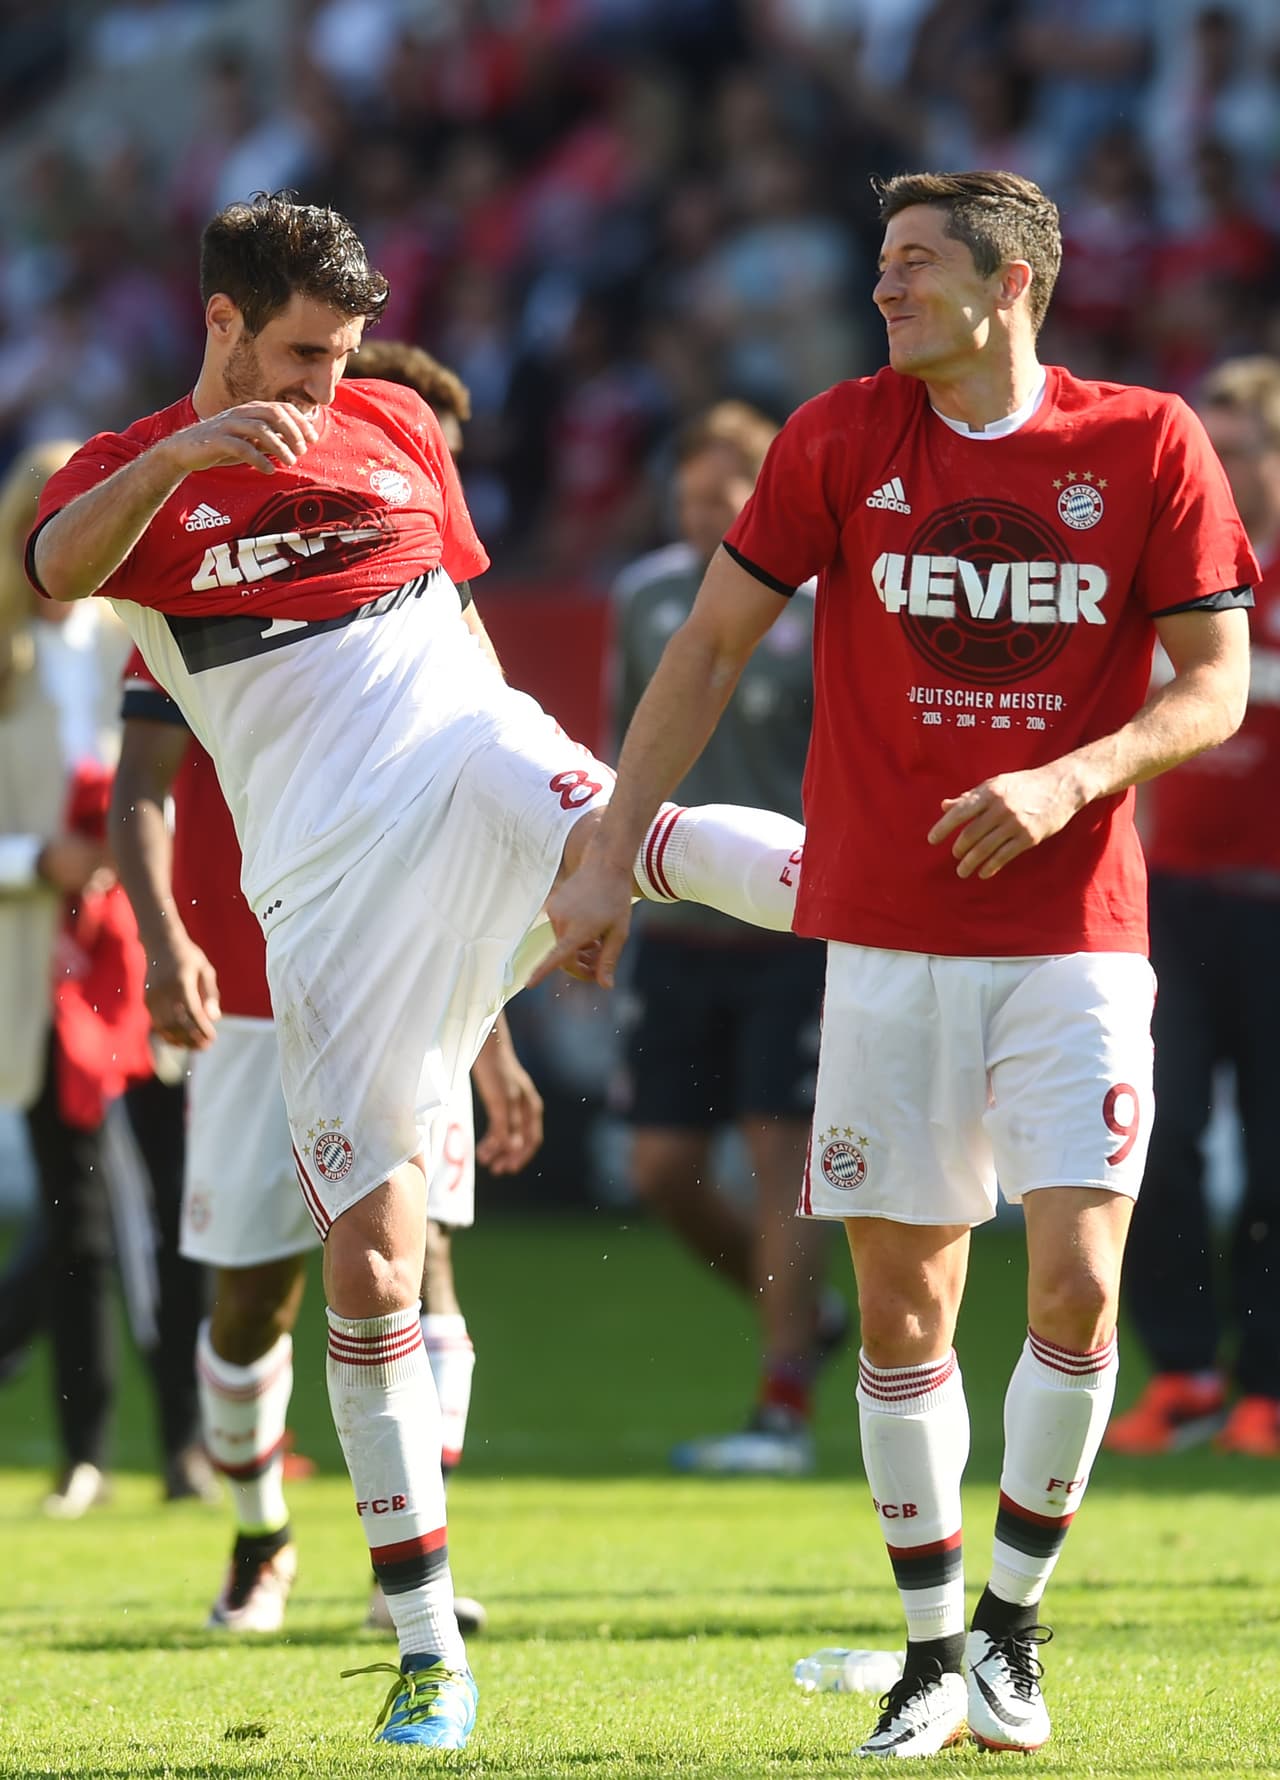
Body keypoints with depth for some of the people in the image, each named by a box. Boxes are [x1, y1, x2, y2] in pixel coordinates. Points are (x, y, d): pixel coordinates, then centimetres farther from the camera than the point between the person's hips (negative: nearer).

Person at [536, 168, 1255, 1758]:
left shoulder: (1144, 444, -1)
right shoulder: (842, 437, 3)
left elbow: (1215, 684, 1)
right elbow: (711, 645, 8)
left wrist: (1066, 780, -16)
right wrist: (609, 855, 4)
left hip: (1072, 939, -1)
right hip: (887, 941, 1)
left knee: (1078, 1283, -13)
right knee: (902, 1308, 1)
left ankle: (1013, 1624, 5)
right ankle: (931, 1651, 14)